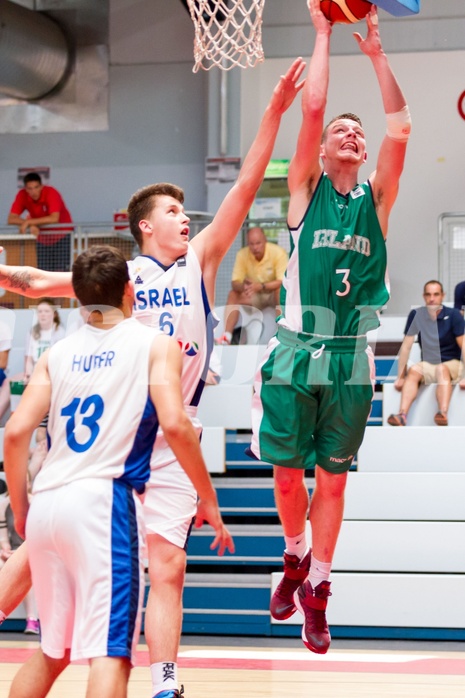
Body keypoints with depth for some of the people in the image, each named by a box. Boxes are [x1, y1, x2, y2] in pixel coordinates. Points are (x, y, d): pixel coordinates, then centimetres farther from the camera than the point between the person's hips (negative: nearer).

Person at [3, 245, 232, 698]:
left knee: (52, 651, 21)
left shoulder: (57, 354, 16)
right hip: (103, 498, -5)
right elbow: (174, 424, -9)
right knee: (110, 652, -10)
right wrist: (208, 500, 0)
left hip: (46, 503, 5)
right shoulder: (156, 345, 6)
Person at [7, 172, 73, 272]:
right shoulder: (22, 195, -13)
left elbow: (54, 218, -37)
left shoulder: (51, 193, -25)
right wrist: (31, 225, -30)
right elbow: (11, 219, -16)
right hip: (43, 237, 4)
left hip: (61, 235, -4)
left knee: (61, 270, -14)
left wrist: (29, 222, -34)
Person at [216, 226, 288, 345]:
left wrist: (261, 286, -43)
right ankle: (227, 336, -28)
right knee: (233, 294, -21)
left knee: (281, 290, -36)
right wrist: (243, 287, -39)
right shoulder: (242, 254, -11)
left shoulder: (278, 253, -22)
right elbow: (235, 282, -13)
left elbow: (282, 282, -28)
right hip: (255, 297, 4)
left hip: (274, 295, -3)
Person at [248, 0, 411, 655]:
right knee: (288, 473, 5)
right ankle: (297, 557, 31)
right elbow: (311, 110, -7)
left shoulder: (376, 199, 8)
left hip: (351, 361, 1)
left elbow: (400, 130, -4)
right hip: (295, 355, -1)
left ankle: (316, 592, 14)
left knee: (332, 479, 5)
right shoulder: (306, 191, 4)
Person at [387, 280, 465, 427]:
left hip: (452, 364, -2)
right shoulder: (416, 315, -2)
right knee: (413, 370, -30)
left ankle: (443, 414, -56)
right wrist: (400, 377, -6)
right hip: (428, 366, 2)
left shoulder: (453, 315, -7)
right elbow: (406, 347, -1)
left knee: (442, 369, -35)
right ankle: (402, 415, -48)